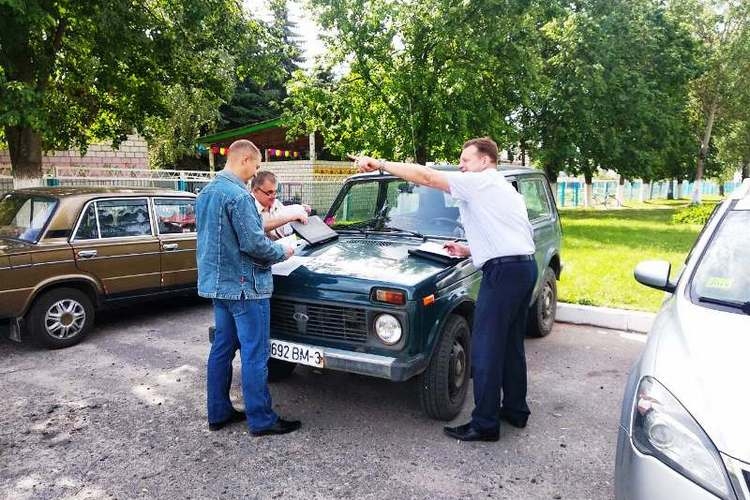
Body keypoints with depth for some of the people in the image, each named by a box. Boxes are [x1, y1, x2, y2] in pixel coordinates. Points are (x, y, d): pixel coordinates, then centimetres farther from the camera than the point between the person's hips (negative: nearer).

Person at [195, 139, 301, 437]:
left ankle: (218, 413, 24)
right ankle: (261, 420, 7)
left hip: (217, 282, 10)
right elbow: (253, 244, -22)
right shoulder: (238, 195, -19)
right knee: (254, 354, -2)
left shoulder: (206, 193, 12)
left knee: (222, 348, 15)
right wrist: (282, 253, -4)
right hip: (244, 285, -10)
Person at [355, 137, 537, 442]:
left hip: (503, 271, -10)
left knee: (486, 350, -4)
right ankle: (515, 411, 29)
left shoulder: (480, 182, -5)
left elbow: (425, 176, -10)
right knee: (511, 345, 18)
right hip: (525, 267, 10)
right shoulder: (505, 188, 23)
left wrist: (379, 164, -6)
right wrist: (469, 250, 19)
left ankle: (485, 425, 3)